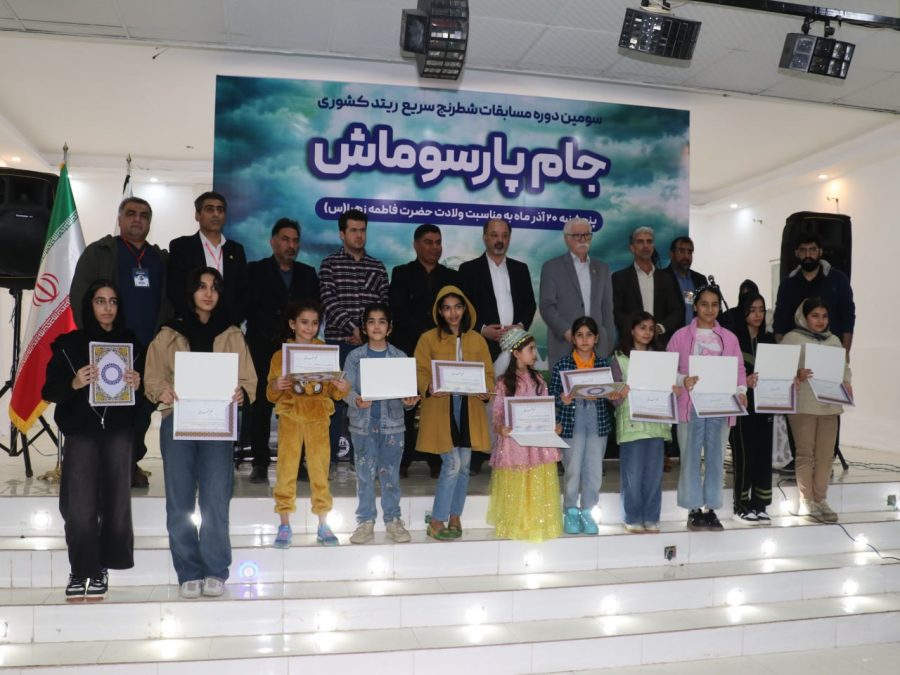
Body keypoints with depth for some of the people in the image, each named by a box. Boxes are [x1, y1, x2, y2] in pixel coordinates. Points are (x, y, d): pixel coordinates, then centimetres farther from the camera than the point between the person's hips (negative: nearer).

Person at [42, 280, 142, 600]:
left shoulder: (131, 343, 9)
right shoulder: (68, 343, 4)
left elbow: (144, 392, 9)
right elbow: (50, 391, 1)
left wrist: (138, 385, -13)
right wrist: (74, 383, -18)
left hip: (118, 431, 1)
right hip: (81, 431, -1)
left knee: (115, 502, 0)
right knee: (79, 506, -7)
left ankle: (101, 568, 12)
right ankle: (79, 570, 6)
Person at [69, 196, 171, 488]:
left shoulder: (162, 259, 17)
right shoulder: (99, 253, 8)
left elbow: (171, 300, 15)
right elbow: (80, 295, 1)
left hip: (152, 350, 3)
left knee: (143, 409, 4)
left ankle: (131, 464, 16)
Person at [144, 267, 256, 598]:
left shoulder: (232, 335, 11)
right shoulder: (168, 334, 10)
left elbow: (248, 380, 6)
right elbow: (152, 377, 6)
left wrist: (241, 394, -16)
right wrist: (162, 391, -16)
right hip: (177, 422, 1)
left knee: (215, 499, -6)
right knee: (179, 501, 1)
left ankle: (215, 571, 6)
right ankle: (188, 573, 10)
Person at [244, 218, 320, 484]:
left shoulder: (308, 274, 18)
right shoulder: (256, 270, 9)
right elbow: (251, 309, -2)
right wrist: (278, 334, -11)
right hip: (265, 348, -2)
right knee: (262, 405, -3)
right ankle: (260, 464, 1)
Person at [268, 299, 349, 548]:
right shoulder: (281, 355, 5)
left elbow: (333, 392, 10)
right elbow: (272, 395, 6)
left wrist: (341, 388, -12)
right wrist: (275, 386, -16)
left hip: (318, 417, 1)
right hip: (290, 416, -1)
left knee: (320, 469, 0)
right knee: (286, 469, -4)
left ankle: (323, 525, 8)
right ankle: (284, 526, 4)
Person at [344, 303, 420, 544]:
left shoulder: (400, 357, 3)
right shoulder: (354, 357, 1)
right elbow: (347, 388, -3)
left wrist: (409, 401, -20)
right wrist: (356, 400, -24)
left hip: (392, 422, 0)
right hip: (363, 422, 0)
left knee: (390, 473, 6)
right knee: (365, 473, 5)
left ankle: (393, 520, 17)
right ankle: (366, 522, 16)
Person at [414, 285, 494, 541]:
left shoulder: (477, 339, 11)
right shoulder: (428, 339, 2)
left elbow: (488, 372, 12)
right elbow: (419, 371, -1)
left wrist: (485, 390, -8)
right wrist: (429, 388, -21)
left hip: (469, 407, 4)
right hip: (440, 408, -4)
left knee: (464, 465, 7)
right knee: (452, 464, -9)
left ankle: (455, 518, 21)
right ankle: (436, 522, 3)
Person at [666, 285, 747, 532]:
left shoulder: (729, 338, 11)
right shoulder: (681, 336, 2)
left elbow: (739, 369, 9)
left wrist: (741, 391, -7)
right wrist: (683, 380, -19)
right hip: (691, 405, -3)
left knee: (716, 458, 7)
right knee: (691, 457, 1)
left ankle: (711, 508, 16)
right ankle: (693, 509, 10)